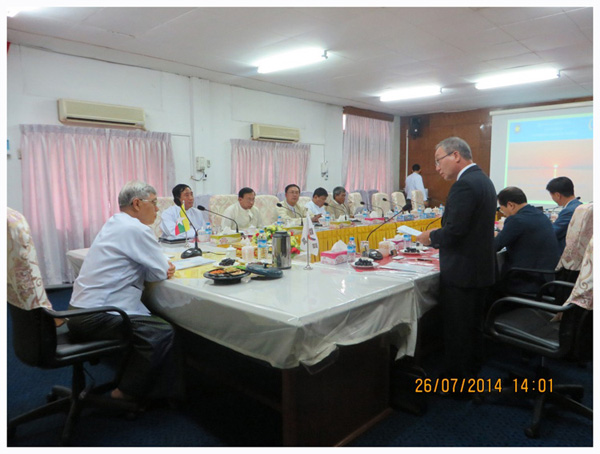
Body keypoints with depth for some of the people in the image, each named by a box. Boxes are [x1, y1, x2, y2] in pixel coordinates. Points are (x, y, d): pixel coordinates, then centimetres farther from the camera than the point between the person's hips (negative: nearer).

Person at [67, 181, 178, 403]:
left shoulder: (114, 223, 14)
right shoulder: (137, 229, -16)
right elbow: (163, 273, -13)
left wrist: (162, 267, 2)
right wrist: (165, 268, 9)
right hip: (95, 317, -10)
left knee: (155, 321, 12)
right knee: (163, 333, -14)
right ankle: (126, 393, 1)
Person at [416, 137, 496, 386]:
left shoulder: (464, 185, -21)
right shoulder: (483, 179, 11)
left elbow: (453, 231, -26)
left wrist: (431, 237, -8)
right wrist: (439, 236, 9)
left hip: (462, 272, -10)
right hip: (481, 269, 10)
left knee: (457, 330, 4)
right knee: (474, 326, 21)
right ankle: (472, 373, 37)